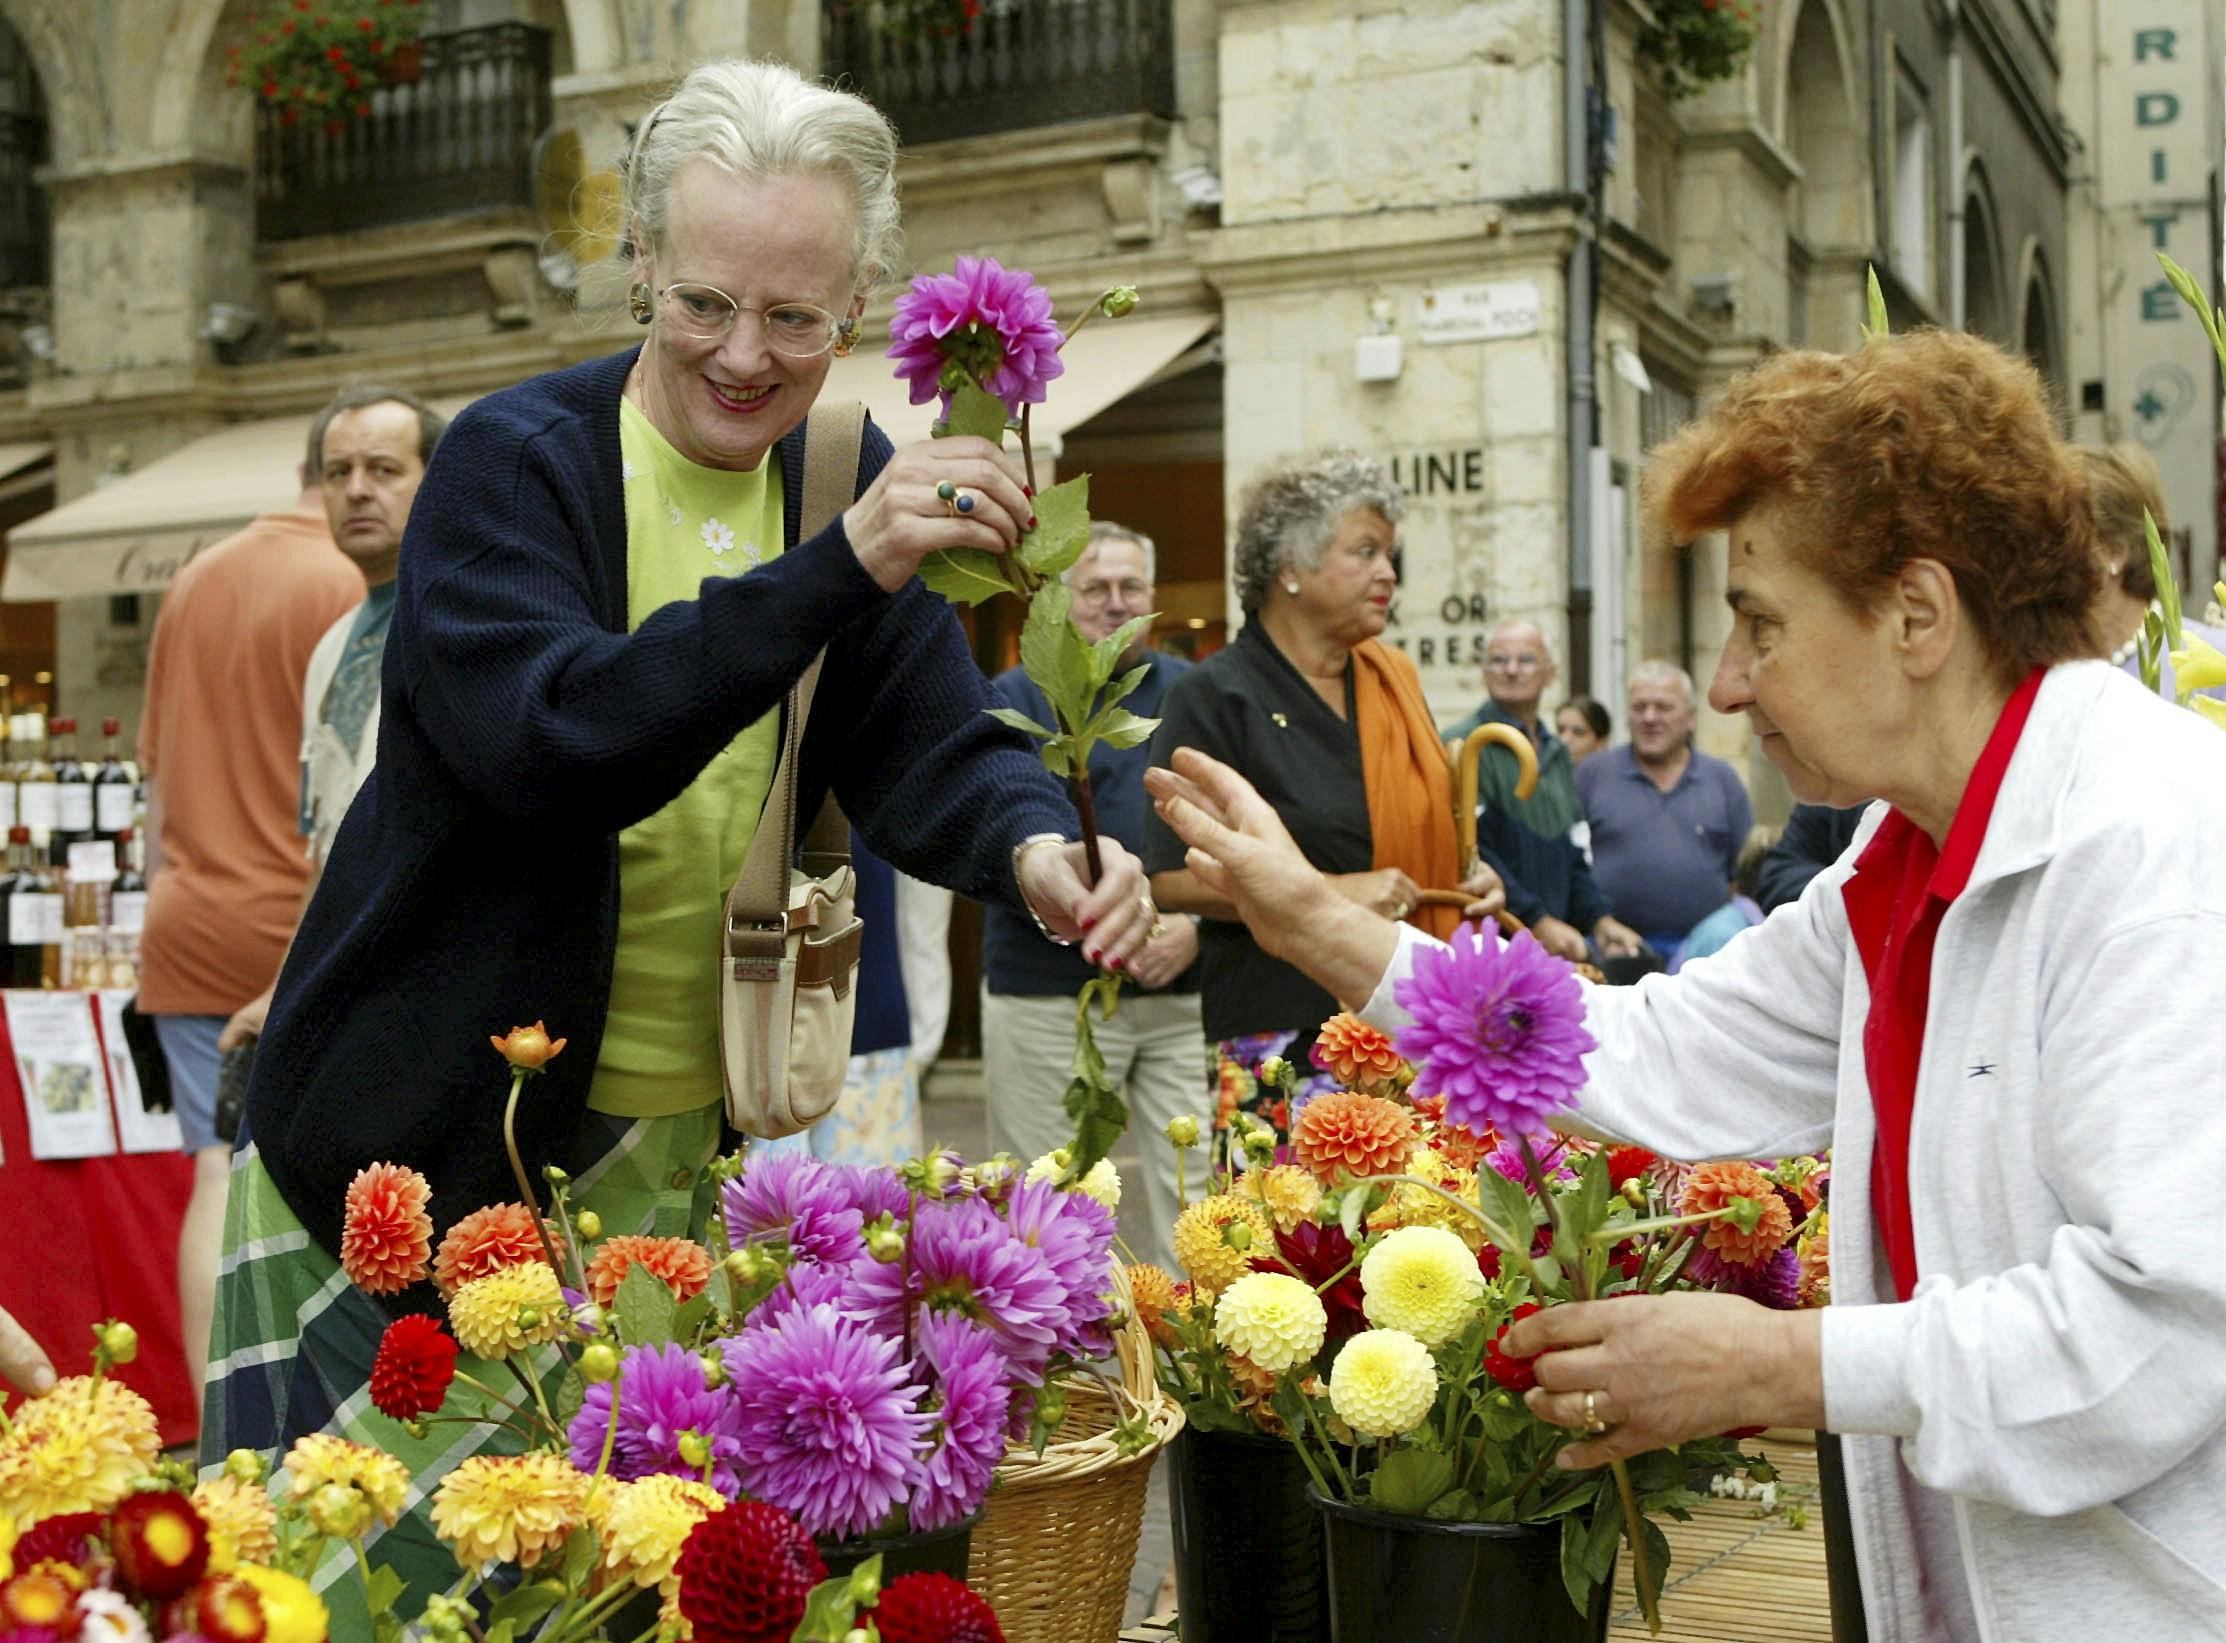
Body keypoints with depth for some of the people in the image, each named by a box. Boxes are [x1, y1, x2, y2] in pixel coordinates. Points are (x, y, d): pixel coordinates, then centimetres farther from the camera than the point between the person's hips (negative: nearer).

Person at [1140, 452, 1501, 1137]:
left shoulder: (1393, 681, 15)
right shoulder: (1214, 696, -5)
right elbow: (1173, 879, -12)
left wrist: (1471, 875, 6)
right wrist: (1332, 893, -17)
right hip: (1282, 1033, -6)